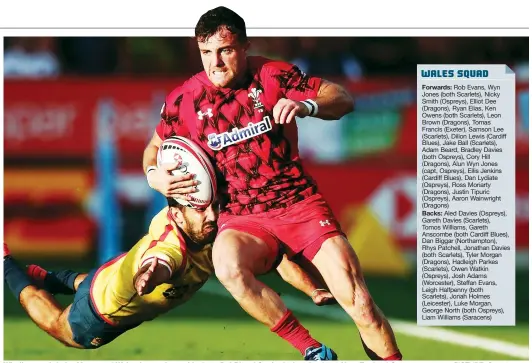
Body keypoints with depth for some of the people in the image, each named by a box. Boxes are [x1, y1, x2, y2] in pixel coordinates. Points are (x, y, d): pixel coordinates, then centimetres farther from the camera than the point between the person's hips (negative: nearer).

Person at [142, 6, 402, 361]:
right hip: (241, 218, 0)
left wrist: (306, 106, -23)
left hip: (300, 202, 0)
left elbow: (343, 99, -2)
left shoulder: (273, 75, -4)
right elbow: (155, 146, 16)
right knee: (228, 263, -37)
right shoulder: (185, 99, -1)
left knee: (359, 302, -15)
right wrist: (154, 174, -7)